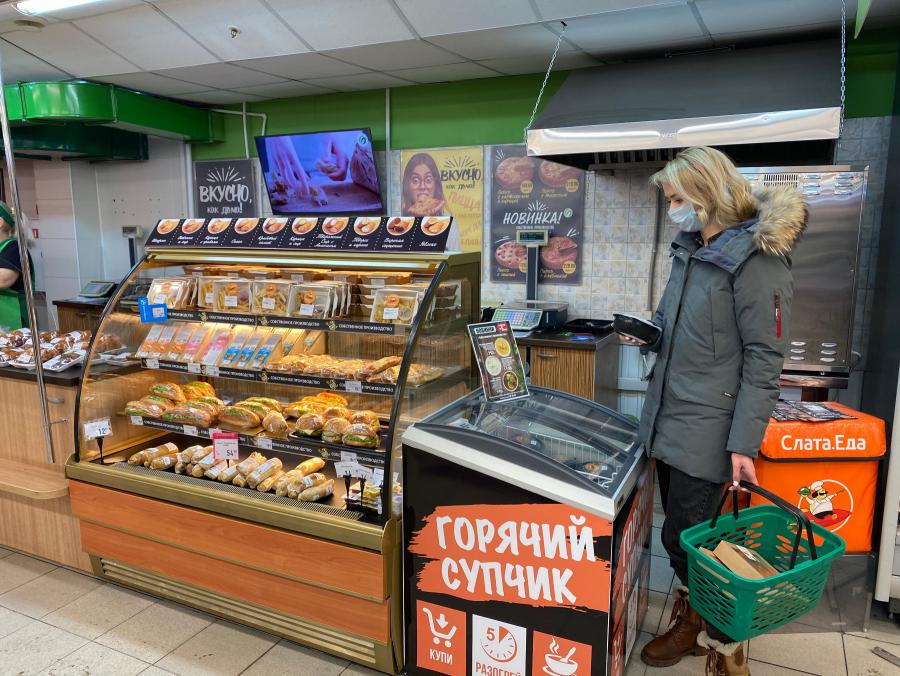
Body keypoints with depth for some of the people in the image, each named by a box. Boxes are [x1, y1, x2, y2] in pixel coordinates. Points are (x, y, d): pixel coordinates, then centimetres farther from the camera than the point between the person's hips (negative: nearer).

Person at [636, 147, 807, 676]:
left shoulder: (756, 258, -15)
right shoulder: (691, 249, 11)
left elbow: (764, 360, -17)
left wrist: (744, 443, -19)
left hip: (706, 430, -8)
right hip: (669, 420, 8)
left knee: (683, 537, 2)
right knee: (679, 531, 17)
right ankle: (693, 619, 38)